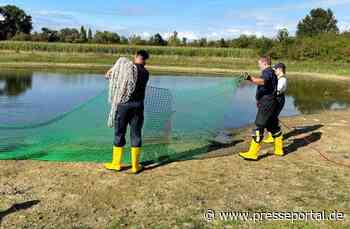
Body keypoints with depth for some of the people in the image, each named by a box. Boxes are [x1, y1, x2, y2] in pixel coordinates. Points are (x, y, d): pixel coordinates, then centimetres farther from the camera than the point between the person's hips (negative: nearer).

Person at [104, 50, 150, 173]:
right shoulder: (146, 73, 5)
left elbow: (108, 75, 8)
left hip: (123, 105, -1)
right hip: (137, 106, 1)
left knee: (119, 134, 8)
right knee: (136, 135, 6)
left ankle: (116, 163, 16)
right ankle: (135, 165, 11)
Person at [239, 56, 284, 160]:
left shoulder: (267, 71, -12)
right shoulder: (272, 72, 21)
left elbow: (262, 81, -34)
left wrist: (250, 78, -50)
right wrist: (260, 100, 32)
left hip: (266, 103, -10)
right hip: (271, 102, 11)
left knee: (259, 127, -10)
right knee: (274, 126, 16)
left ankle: (253, 153, -8)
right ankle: (279, 150, 26)